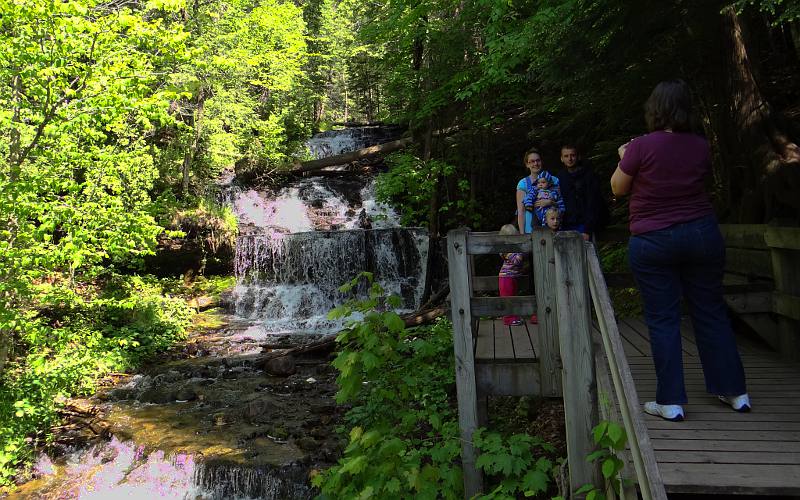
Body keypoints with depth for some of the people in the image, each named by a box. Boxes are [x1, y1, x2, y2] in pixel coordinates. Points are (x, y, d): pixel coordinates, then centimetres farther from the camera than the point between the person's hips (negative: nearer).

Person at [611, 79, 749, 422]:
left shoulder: (641, 147, -12)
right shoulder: (700, 146, 2)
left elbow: (618, 188, -1)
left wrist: (624, 158, 17)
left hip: (652, 242, -4)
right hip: (701, 235, 4)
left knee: (662, 320, 2)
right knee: (711, 312, 15)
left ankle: (670, 402, 7)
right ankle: (735, 392, 26)